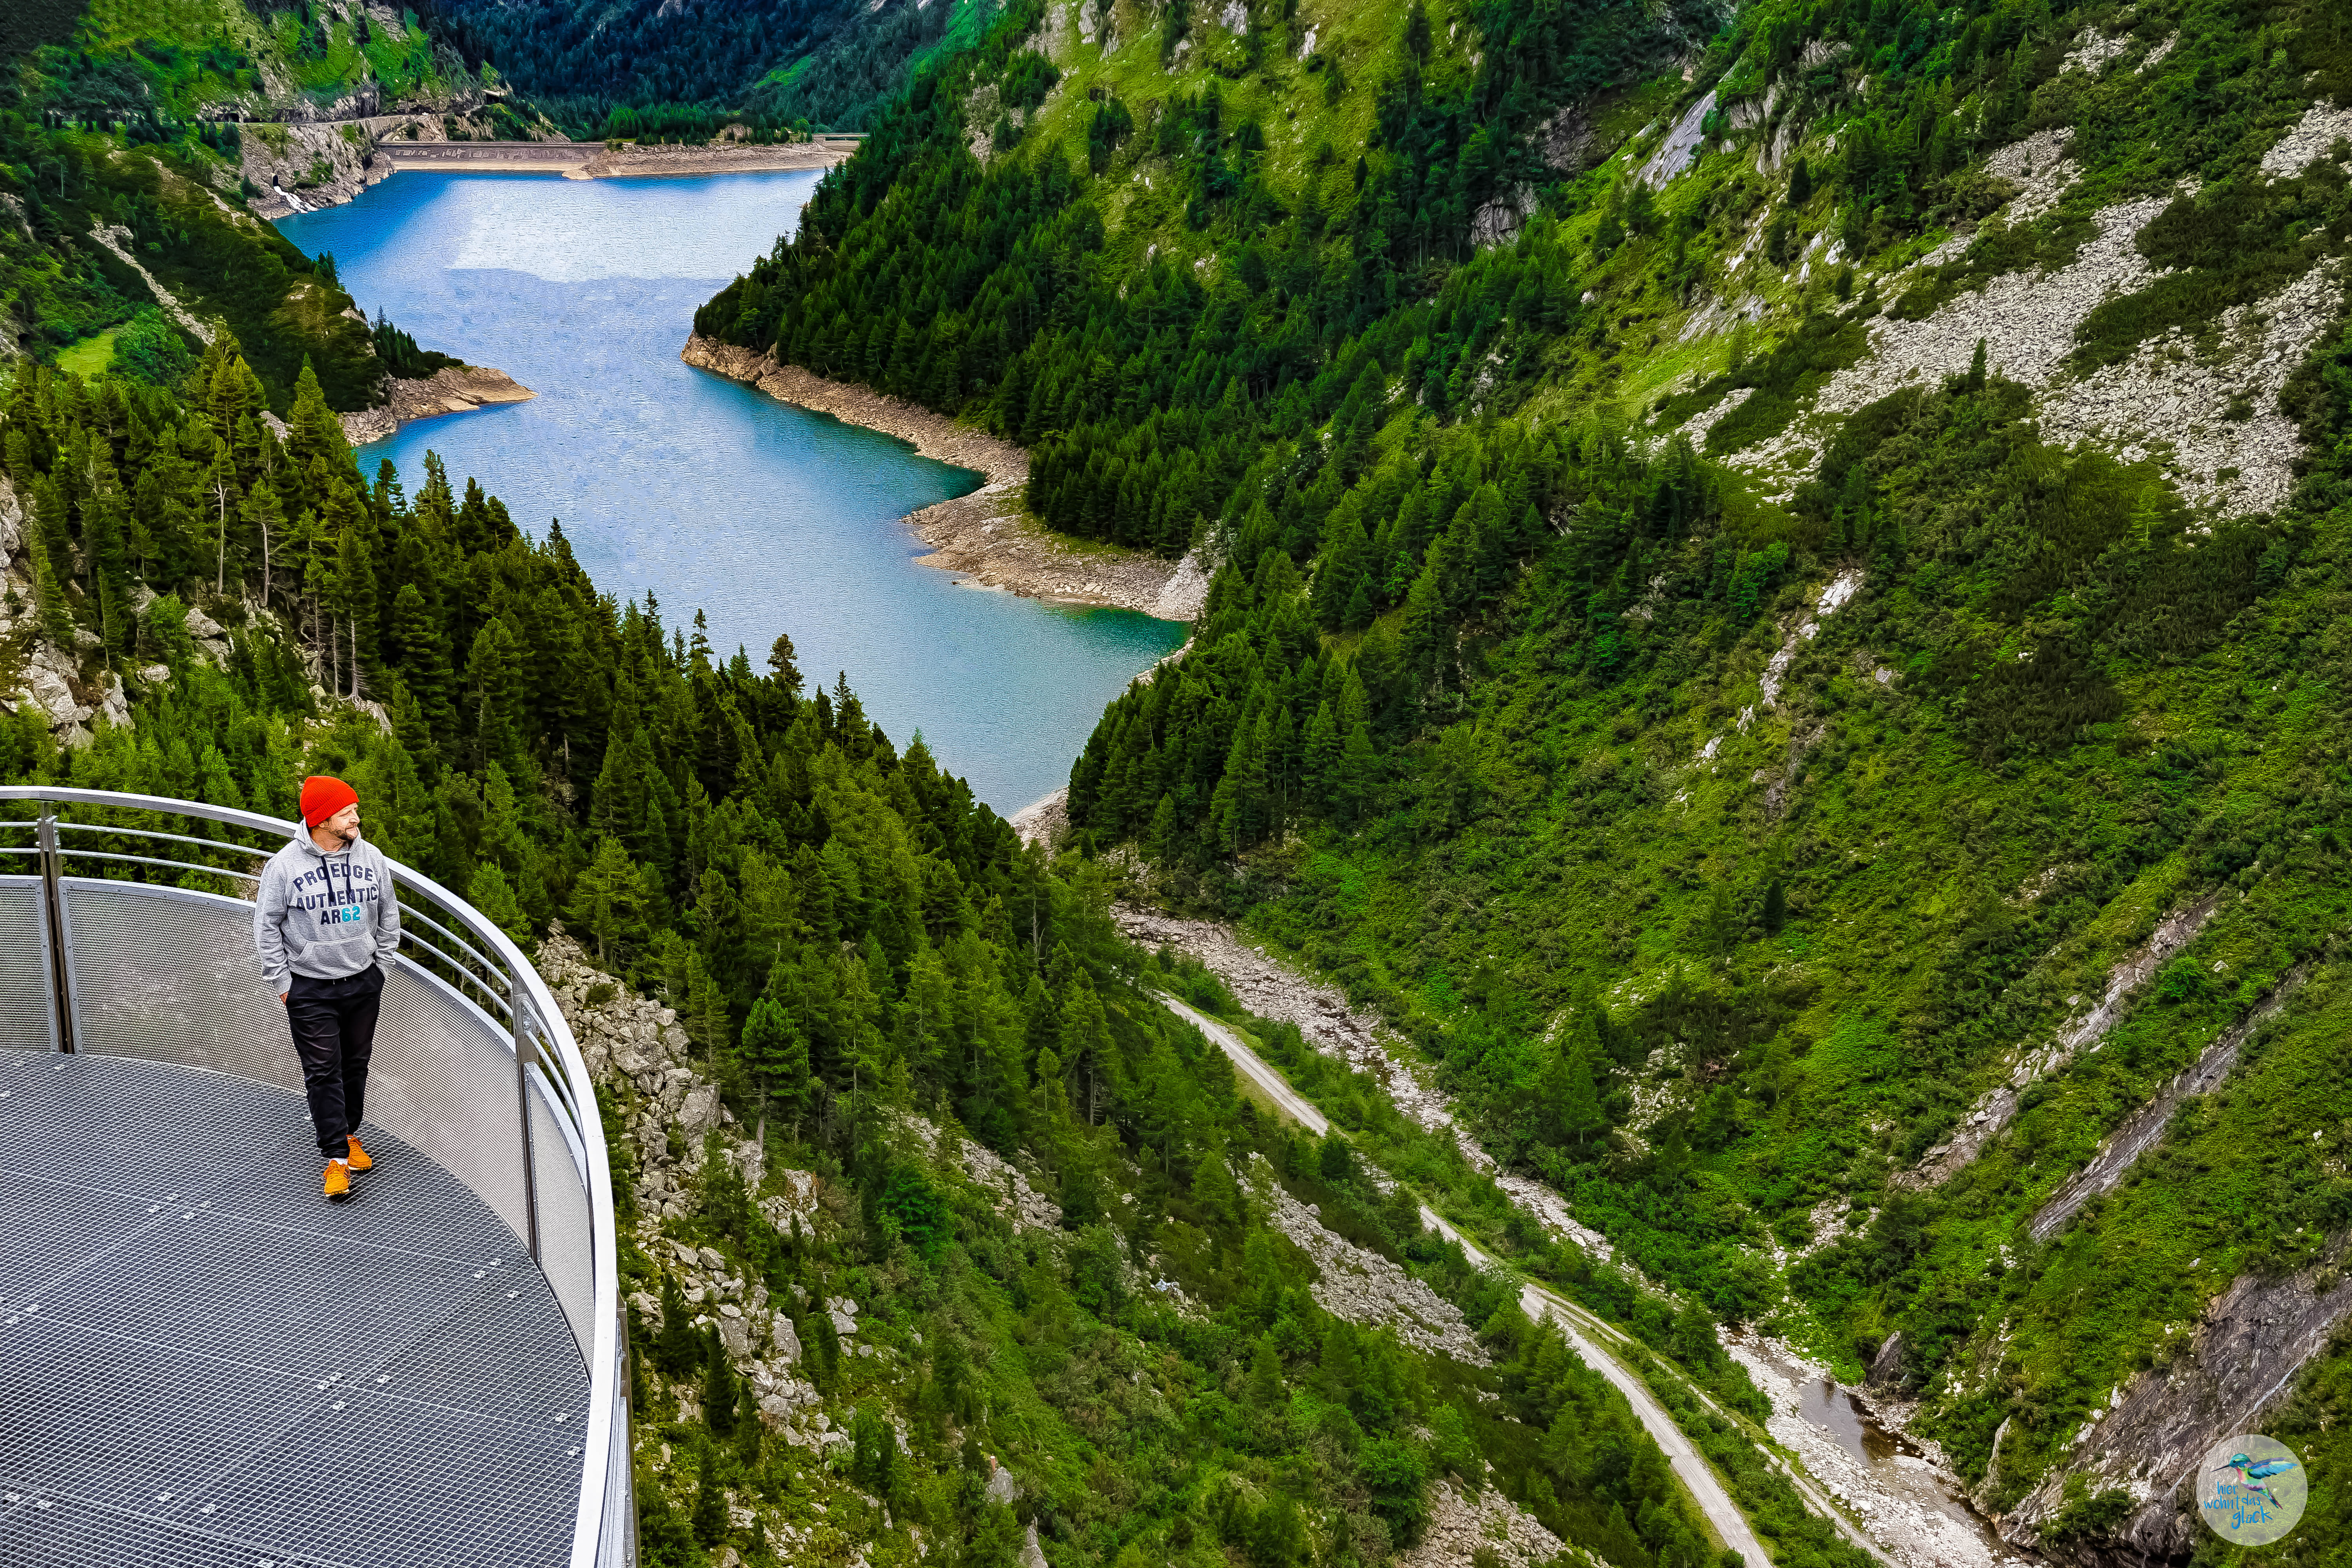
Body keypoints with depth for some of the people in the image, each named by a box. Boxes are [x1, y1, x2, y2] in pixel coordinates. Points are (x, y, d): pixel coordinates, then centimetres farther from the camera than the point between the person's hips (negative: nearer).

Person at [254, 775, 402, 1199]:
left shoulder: (371, 858, -2)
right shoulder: (285, 865, -12)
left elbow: (388, 913, 11)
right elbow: (266, 925, -3)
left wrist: (381, 966, 11)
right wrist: (282, 982, -4)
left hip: (363, 983, 4)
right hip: (310, 990, -3)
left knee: (356, 1064, 14)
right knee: (323, 1072, -2)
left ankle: (349, 1133, 33)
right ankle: (337, 1157, 3)